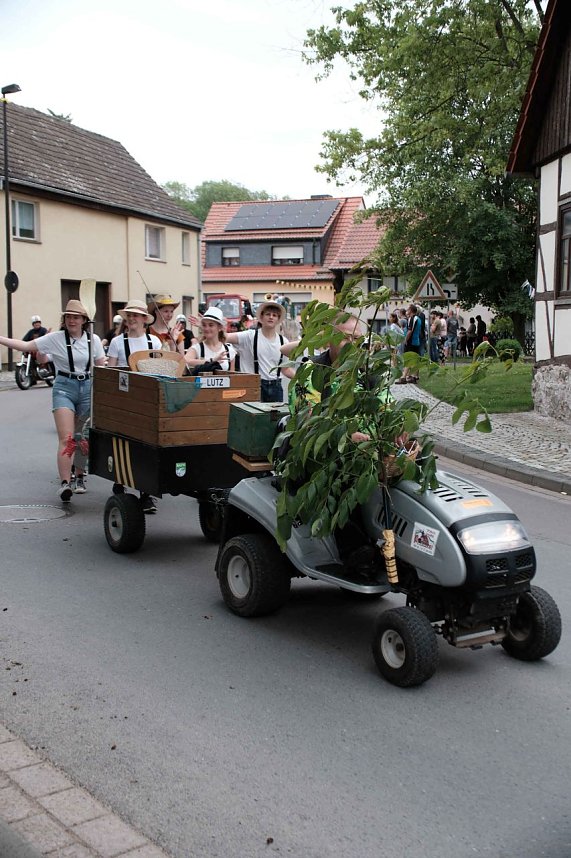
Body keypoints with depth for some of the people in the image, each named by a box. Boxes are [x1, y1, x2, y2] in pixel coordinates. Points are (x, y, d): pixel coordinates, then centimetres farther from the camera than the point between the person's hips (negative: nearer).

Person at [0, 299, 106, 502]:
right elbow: (26, 346, -5)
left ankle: (79, 477, 27)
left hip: (87, 388, 2)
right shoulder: (55, 338, -2)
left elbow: (102, 367, 10)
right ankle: (65, 483, -19)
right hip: (63, 388, -2)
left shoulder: (93, 340, 4)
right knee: (66, 439, -13)